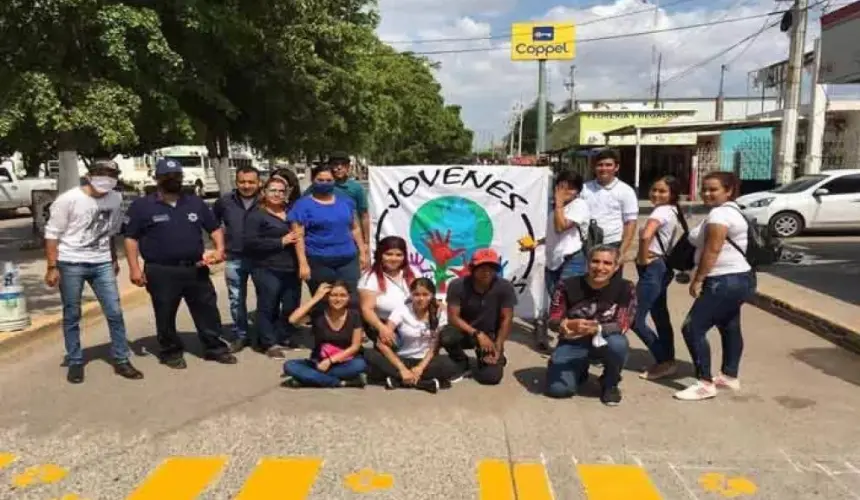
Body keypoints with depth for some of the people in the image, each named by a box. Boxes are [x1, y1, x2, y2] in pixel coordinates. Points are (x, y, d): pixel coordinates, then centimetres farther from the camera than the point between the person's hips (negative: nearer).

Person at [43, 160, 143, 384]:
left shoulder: (116, 198, 2)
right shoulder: (68, 200, -11)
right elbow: (52, 234, -8)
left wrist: (114, 259, 19)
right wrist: (52, 267, -11)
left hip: (102, 264, 4)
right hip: (71, 264, -3)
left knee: (115, 312, 2)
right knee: (72, 315, 7)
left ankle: (121, 361, 12)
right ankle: (75, 363, 20)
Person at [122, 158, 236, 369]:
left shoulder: (196, 203, 10)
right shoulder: (142, 206, -1)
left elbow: (215, 228, 15)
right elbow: (131, 238, -1)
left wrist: (219, 249, -2)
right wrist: (134, 267, -9)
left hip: (196, 269, 3)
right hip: (161, 272, -3)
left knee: (208, 310, 9)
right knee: (166, 316, 7)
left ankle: (215, 348, 22)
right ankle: (171, 352, 24)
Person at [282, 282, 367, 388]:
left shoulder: (354, 316, -5)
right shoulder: (318, 313, -7)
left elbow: (355, 346, -5)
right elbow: (292, 320, -24)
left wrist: (330, 360, -14)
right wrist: (316, 298, -21)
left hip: (343, 363, -1)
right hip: (318, 363, 1)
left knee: (360, 364, -33)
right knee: (289, 366, -25)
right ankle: (342, 382, -24)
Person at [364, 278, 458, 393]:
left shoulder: (438, 313, -4)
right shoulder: (402, 310, -9)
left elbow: (435, 346, -7)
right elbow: (381, 343, -17)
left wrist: (420, 367, -23)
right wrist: (402, 369, -25)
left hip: (425, 360, 0)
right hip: (402, 359, 0)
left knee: (449, 366, -33)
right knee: (370, 354, -29)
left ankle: (397, 380, -27)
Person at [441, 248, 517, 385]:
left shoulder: (504, 287, -18)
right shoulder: (457, 285, -19)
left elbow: (506, 319, -12)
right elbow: (453, 317, -19)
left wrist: (497, 348, -16)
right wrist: (478, 334, -28)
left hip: (491, 335, 0)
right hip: (465, 331, 0)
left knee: (491, 376, -19)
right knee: (446, 336, -33)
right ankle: (462, 364, 0)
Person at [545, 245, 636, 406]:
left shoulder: (625, 289, -14)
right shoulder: (569, 286, -15)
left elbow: (622, 325, -19)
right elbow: (553, 321, -14)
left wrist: (596, 329, -38)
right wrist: (570, 325, -38)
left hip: (604, 341, 0)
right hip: (572, 343, 0)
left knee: (618, 344, -36)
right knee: (558, 389, -18)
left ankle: (610, 384, -2)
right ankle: (580, 370, 19)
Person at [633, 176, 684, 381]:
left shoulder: (661, 211, -16)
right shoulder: (671, 211, 13)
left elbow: (646, 236, -34)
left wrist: (643, 258, -19)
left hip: (653, 269, -10)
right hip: (661, 268, 10)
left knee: (635, 319, -7)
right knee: (660, 317, 16)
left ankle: (665, 361, 0)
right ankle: (667, 360, 24)